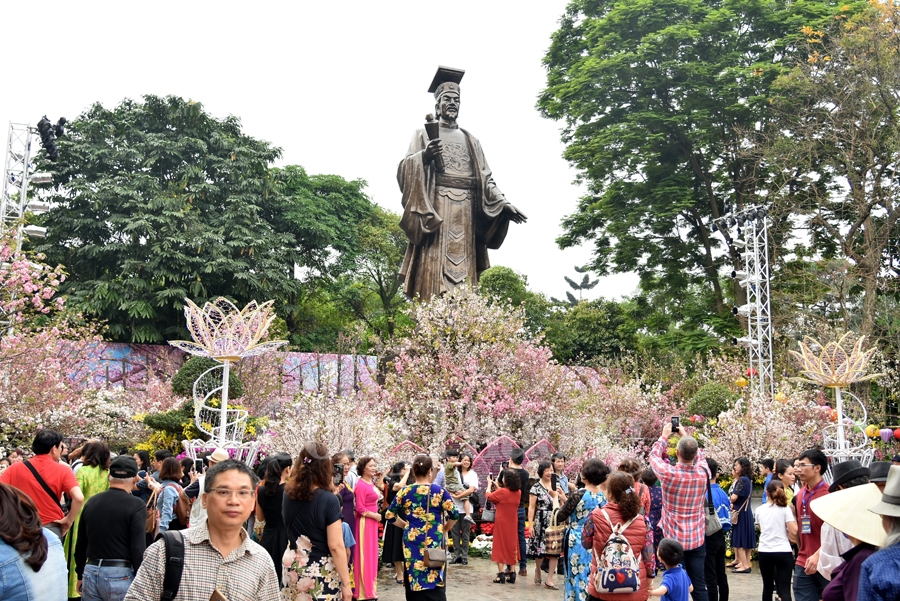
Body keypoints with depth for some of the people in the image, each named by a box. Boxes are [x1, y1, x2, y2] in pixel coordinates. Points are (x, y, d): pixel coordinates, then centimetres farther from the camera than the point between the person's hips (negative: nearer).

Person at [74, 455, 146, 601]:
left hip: (91, 573, 5)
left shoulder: (91, 501, 8)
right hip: (120, 575, -5)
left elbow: (80, 544, 15)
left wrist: (80, 575, 25)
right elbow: (138, 548, -15)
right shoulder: (136, 505, -10)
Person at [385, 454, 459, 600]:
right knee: (435, 581, 3)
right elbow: (455, 514, -7)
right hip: (434, 542, -2)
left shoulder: (405, 492, 0)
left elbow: (389, 516, 6)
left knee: (413, 581, 11)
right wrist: (444, 529, 10)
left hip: (412, 541, 2)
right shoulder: (439, 491, -5)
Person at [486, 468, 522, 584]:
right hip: (512, 524, 5)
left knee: (500, 547, 3)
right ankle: (512, 574, 13)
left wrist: (489, 484, 11)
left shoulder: (502, 492, -19)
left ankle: (501, 575, 1)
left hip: (501, 523, -5)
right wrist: (497, 486, 21)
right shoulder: (518, 492, -2)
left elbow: (489, 496, -4)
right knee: (512, 547, 12)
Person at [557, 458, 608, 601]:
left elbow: (560, 517, -10)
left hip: (577, 544, -6)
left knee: (578, 579, 3)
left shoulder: (578, 494, -17)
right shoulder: (603, 497, 1)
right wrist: (564, 499, 17)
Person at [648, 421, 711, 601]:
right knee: (699, 586, 6)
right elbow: (700, 456, 17)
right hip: (697, 539, 2)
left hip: (673, 539, -2)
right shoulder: (703, 473, -7)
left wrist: (664, 436, 18)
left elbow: (654, 454, 6)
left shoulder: (668, 473, -15)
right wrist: (685, 436, 25)